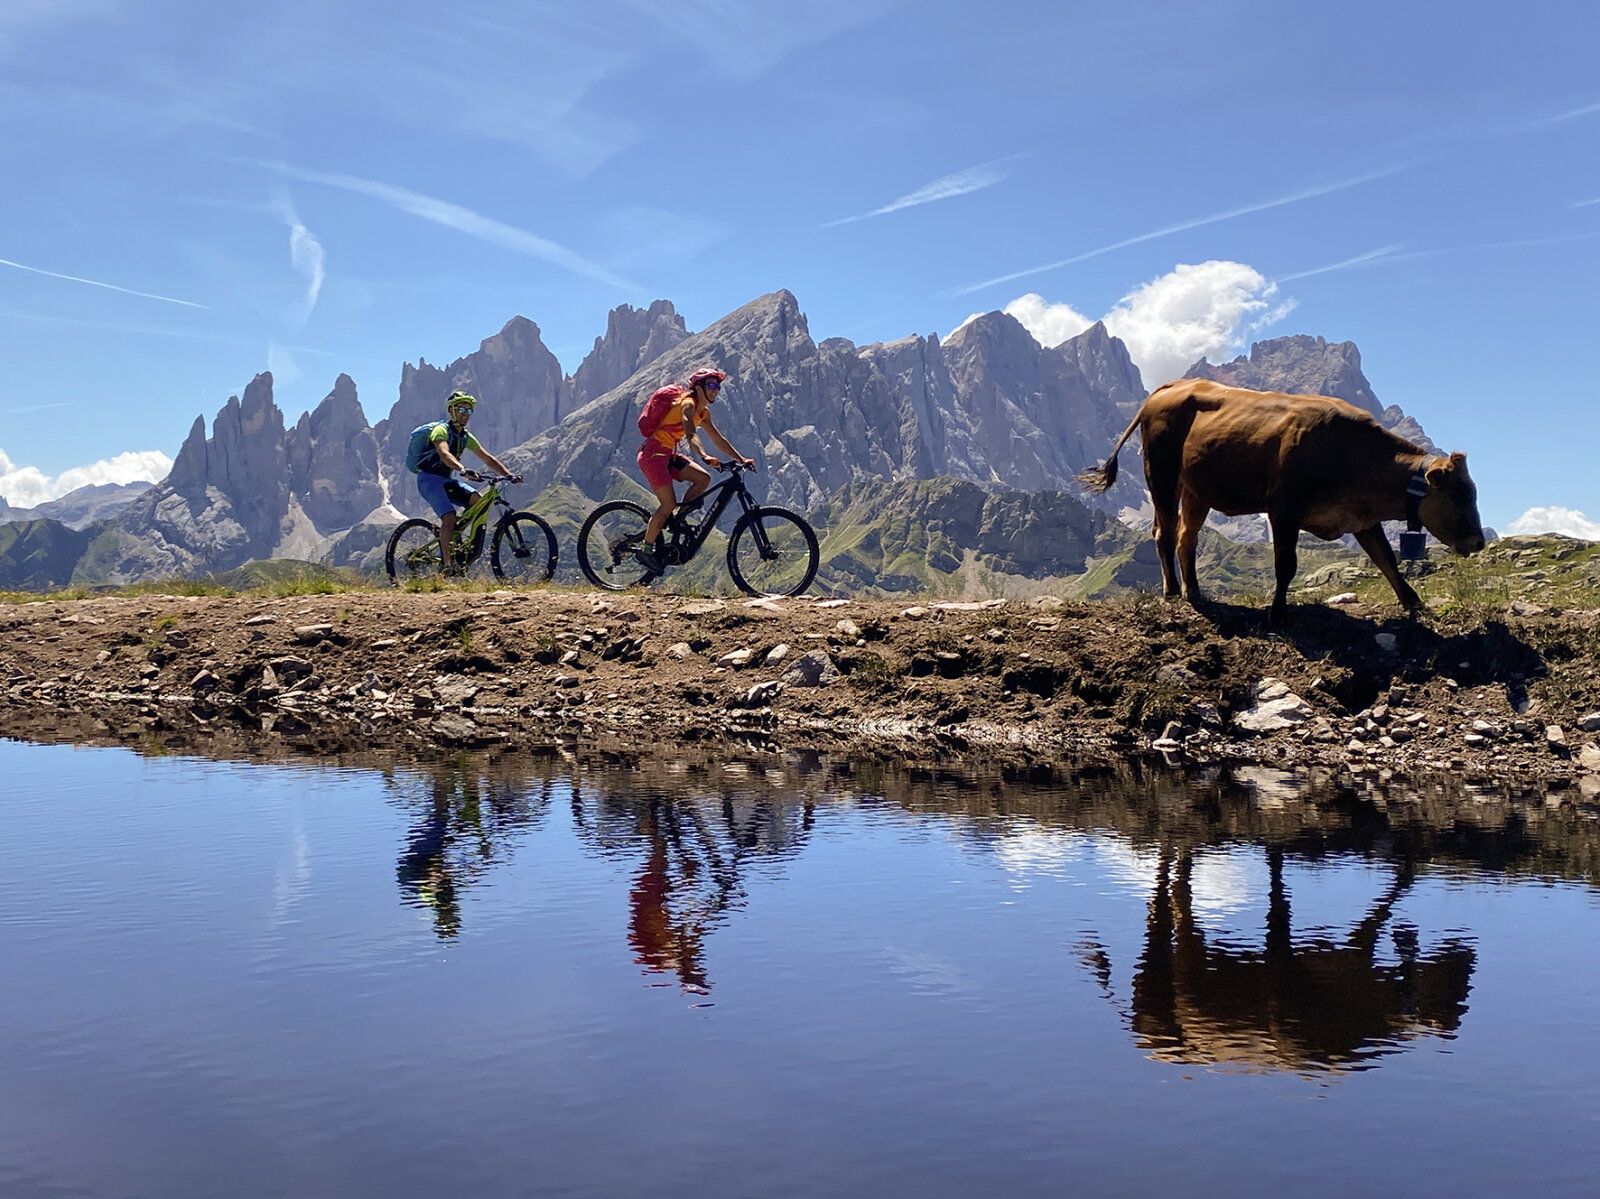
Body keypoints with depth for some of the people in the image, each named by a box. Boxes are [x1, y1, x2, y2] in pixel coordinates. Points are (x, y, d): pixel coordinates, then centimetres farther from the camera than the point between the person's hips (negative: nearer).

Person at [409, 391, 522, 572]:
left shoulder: (466, 437, 10)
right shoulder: (441, 430, -14)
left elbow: (488, 458, 8)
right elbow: (444, 454, -33)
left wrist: (509, 474, -6)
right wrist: (464, 470, -51)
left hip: (446, 480, 8)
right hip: (429, 479, -7)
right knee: (449, 517, -25)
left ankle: (453, 536, -1)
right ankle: (447, 564, -23)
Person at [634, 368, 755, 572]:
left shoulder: (703, 412, 11)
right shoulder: (688, 404, -17)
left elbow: (719, 439, 14)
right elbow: (691, 434, -34)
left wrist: (741, 459, 5)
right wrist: (705, 457, -49)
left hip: (668, 454, 9)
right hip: (653, 453, -9)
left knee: (703, 478, -7)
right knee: (669, 504, -13)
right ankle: (645, 550, -3)